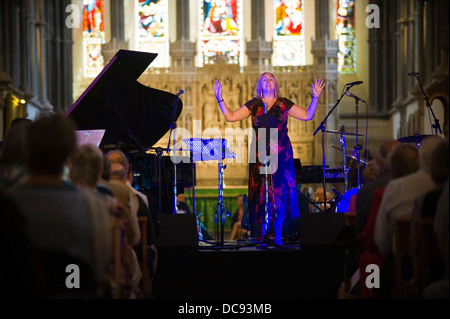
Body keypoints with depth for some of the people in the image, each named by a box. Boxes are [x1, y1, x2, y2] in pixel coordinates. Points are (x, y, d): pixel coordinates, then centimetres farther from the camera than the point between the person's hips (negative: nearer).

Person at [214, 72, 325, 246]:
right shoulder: (253, 105, 8)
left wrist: (315, 97, -3)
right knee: (261, 192, -3)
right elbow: (231, 116, 5)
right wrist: (220, 99, -2)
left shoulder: (284, 104, 8)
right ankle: (263, 235, 2)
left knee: (280, 191, -4)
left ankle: (278, 236, 1)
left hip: (281, 154, 0)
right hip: (260, 154, 0)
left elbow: (307, 115, 6)